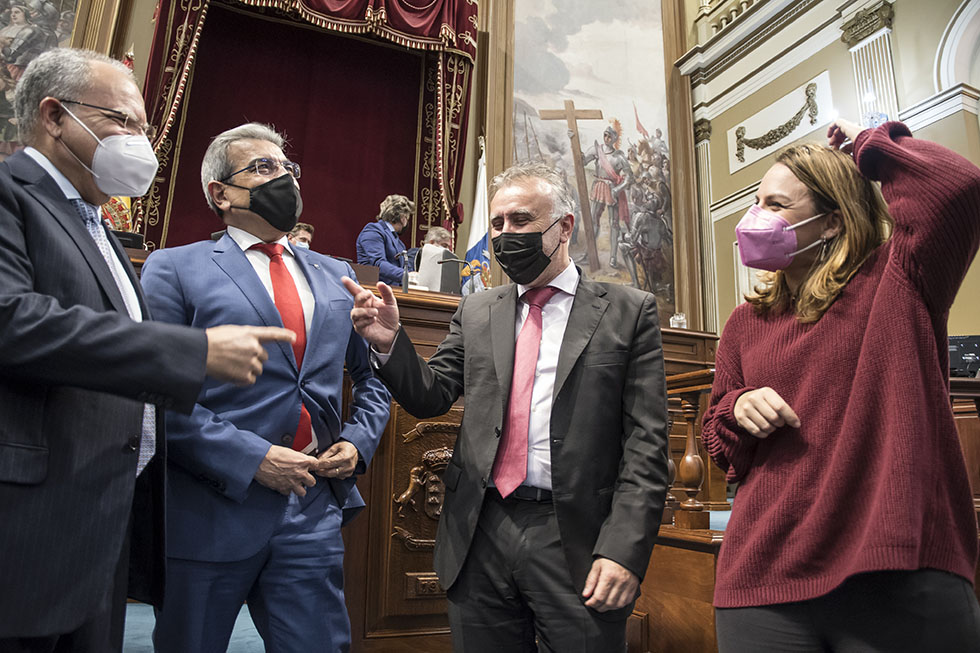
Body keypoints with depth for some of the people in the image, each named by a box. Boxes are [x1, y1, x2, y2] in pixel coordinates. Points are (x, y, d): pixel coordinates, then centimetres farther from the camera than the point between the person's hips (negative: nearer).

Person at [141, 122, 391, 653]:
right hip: (209, 513, -3)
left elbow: (372, 374, 20)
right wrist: (253, 458, -16)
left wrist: (359, 441, 3)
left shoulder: (335, 276, 15)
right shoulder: (174, 269, 0)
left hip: (313, 511, 4)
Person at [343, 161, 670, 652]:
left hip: (577, 540, -2)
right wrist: (390, 343, -13)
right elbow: (432, 395, 5)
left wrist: (624, 550, -13)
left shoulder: (628, 311, 1)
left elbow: (646, 441, -5)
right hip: (480, 539, 3)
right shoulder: (475, 312, 12)